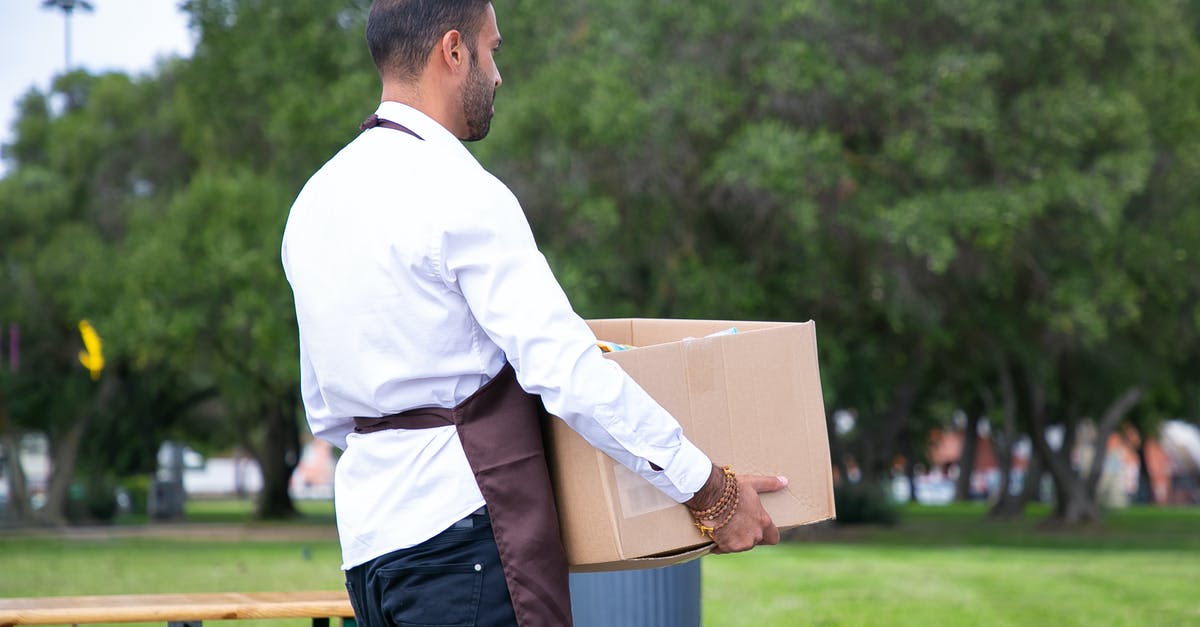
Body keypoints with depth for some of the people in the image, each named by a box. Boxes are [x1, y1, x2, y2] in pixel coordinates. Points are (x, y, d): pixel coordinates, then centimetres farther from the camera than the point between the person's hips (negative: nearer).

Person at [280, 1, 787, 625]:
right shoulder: (461, 196, -12)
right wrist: (711, 491, -12)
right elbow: (570, 372, -18)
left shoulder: (315, 201, 14)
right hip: (460, 530, -9)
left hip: (365, 534, 9)